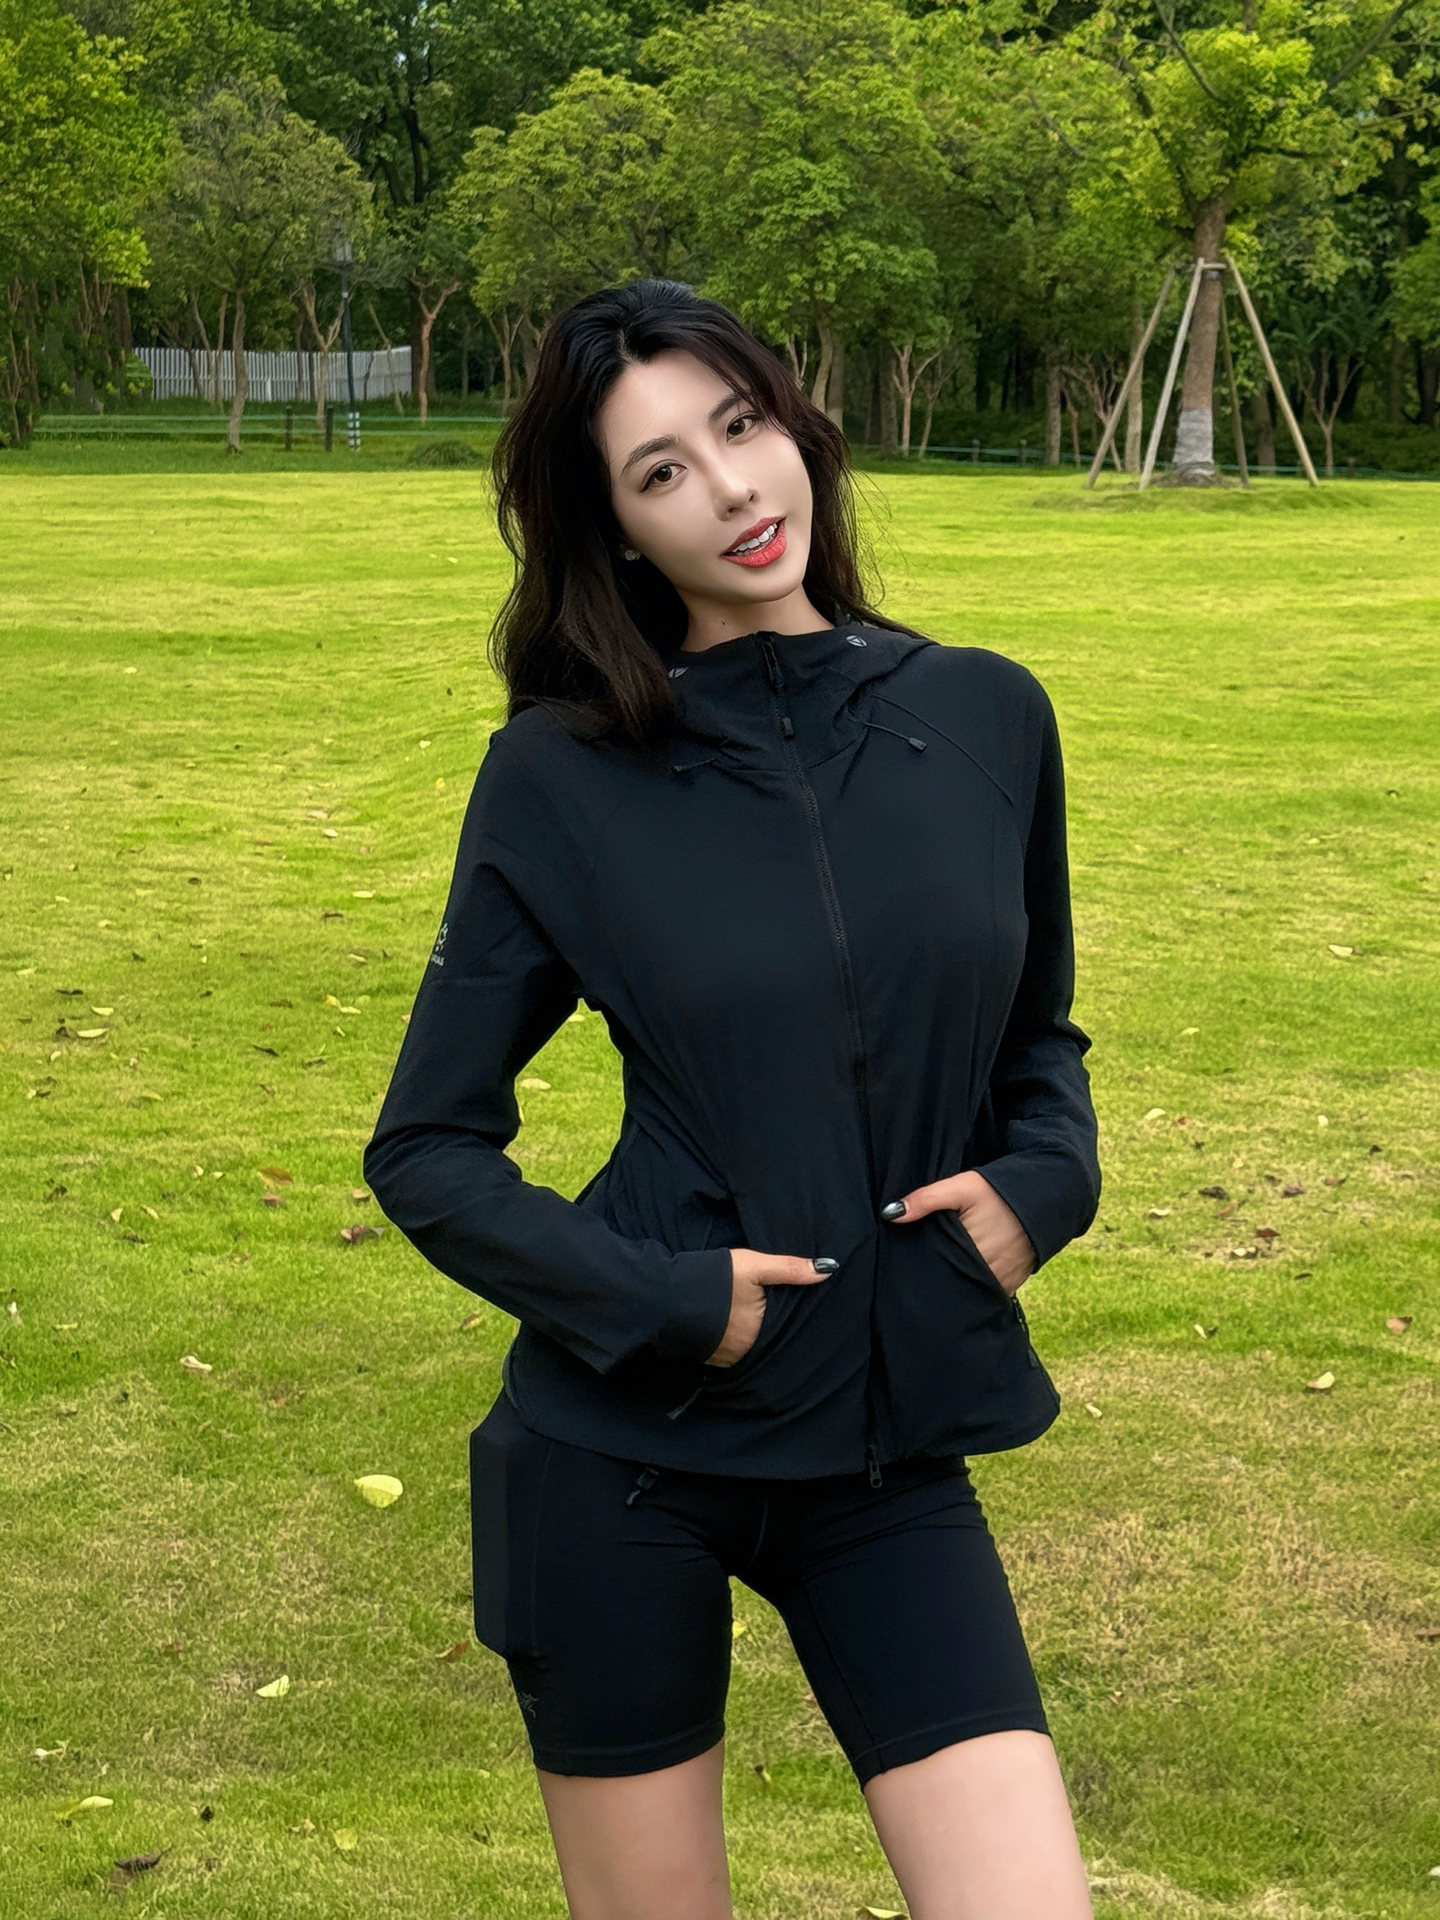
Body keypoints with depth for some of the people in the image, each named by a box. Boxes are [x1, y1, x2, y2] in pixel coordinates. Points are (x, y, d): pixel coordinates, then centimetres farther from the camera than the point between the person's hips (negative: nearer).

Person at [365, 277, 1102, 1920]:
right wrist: (653, 1300, -15)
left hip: (894, 1445, 2)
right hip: (620, 1452, -2)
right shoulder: (561, 777, -7)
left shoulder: (986, 718, 1)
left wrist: (1041, 1180, -5)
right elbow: (427, 1147, -2)